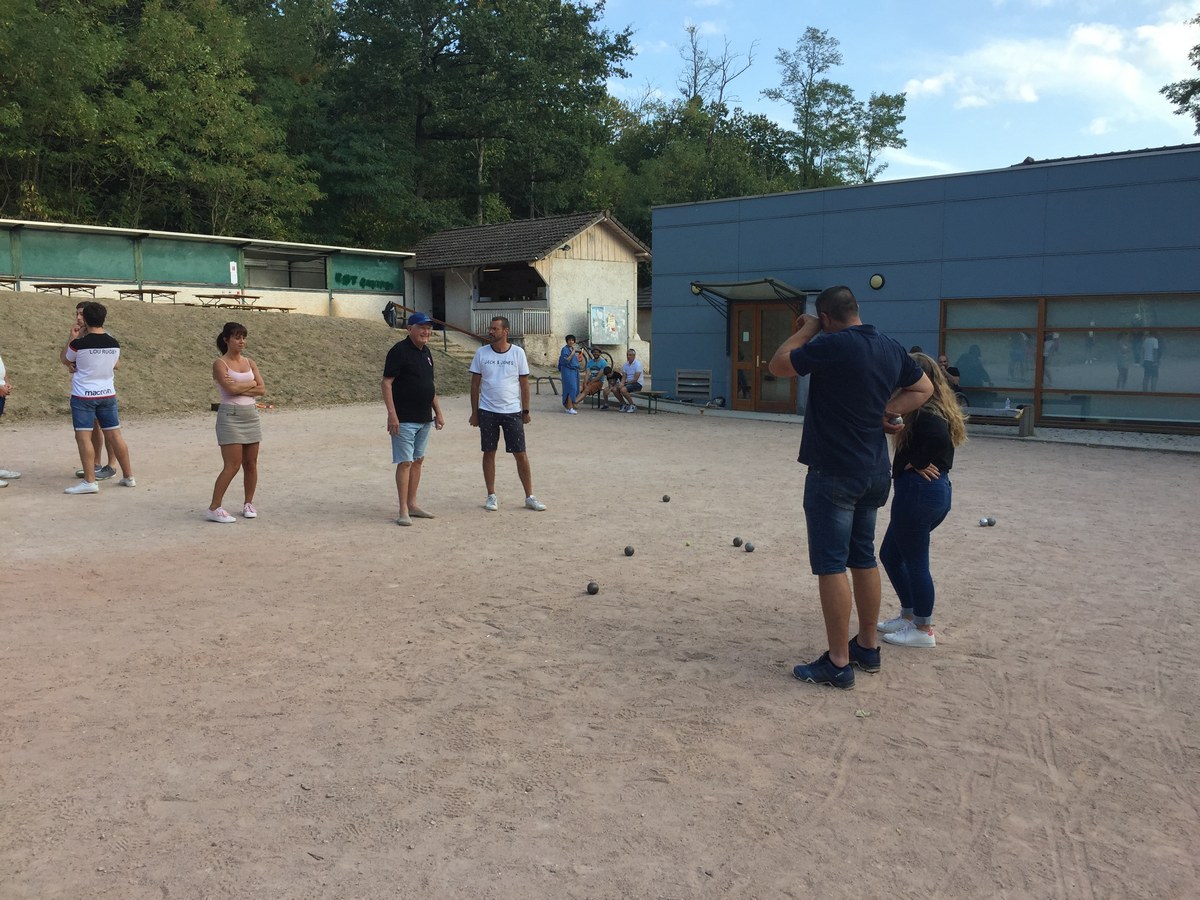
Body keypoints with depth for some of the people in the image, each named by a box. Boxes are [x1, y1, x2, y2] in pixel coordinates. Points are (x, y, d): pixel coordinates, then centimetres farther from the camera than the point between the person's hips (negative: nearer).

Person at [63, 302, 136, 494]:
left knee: (83, 437, -2)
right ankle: (129, 477, 15)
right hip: (108, 394, 5)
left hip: (83, 396, -5)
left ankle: (89, 481, -6)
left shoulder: (78, 344, -14)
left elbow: (65, 359, 7)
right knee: (114, 435, 10)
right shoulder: (114, 344, 0)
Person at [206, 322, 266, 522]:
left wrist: (241, 388, -11)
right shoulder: (220, 363, -5)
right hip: (230, 416, -6)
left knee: (251, 463, 8)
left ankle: (248, 503, 21)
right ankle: (214, 508, -1)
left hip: (251, 415, 6)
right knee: (232, 465, -9)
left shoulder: (249, 362, 11)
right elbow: (231, 389, -20)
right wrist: (251, 383, -5)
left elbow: (262, 389, 1)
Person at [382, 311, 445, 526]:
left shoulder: (426, 352, 13)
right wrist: (392, 414, -22)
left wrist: (438, 411, 17)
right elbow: (387, 383, -15)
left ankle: (412, 504, 20)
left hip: (424, 418, 8)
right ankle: (403, 510, -2)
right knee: (405, 462, -6)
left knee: (418, 460, 12)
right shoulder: (399, 351, -12)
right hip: (404, 419, -8)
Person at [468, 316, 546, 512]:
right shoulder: (481, 353, 1)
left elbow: (524, 383, 3)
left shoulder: (518, 353, -1)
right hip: (487, 411, 1)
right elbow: (475, 384, 5)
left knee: (521, 454, 1)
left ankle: (529, 497, 9)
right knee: (489, 453, 7)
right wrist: (474, 412, 3)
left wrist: (526, 411, 2)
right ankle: (491, 496, 17)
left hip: (512, 411, -1)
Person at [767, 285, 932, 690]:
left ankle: (838, 663, 1)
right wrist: (886, 410, 6)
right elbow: (923, 388, 18)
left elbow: (778, 365, -9)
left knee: (831, 565, -3)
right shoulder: (891, 348, 6)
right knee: (863, 558, 17)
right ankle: (868, 646, 28)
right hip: (874, 472, 8)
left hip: (834, 473, -8)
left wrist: (806, 330, 2)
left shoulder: (832, 345, -18)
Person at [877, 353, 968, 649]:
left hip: (918, 491, -10)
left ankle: (923, 630, 14)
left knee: (915, 562, 2)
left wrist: (917, 463, -19)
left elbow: (938, 437, -33)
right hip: (937, 490, 10)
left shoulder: (923, 413, -17)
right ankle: (909, 615, 29)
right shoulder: (938, 408, 13)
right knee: (890, 554, 19)